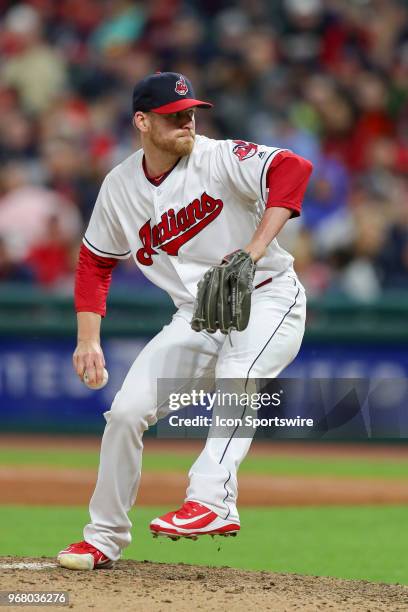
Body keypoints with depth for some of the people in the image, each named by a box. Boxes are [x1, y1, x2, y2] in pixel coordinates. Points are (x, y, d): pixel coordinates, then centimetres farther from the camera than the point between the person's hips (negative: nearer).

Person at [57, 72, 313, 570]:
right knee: (126, 410, -4)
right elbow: (94, 261, 14)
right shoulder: (120, 187, 1)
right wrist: (88, 340, 5)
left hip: (267, 300, -5)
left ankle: (213, 502, -47)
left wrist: (256, 249, -39)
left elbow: (294, 169, -31)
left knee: (235, 377, -36)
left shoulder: (219, 159, -15)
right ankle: (104, 538, 12)